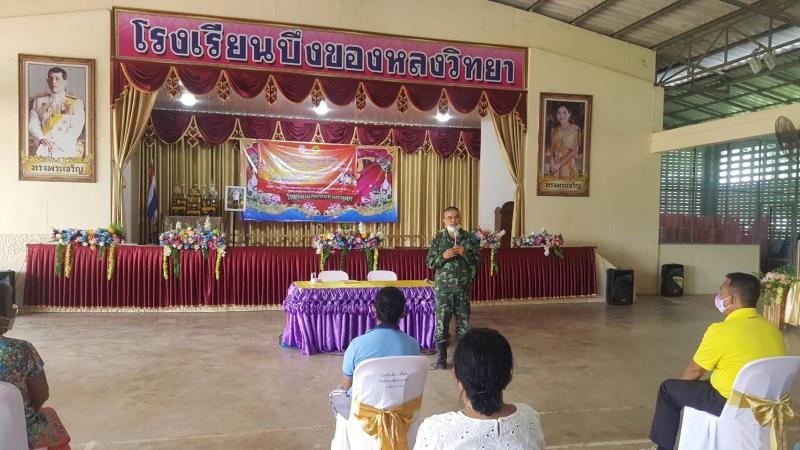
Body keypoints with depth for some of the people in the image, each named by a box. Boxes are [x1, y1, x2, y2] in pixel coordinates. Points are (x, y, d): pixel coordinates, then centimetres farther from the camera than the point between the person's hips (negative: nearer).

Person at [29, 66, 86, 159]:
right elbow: (33, 125, 10)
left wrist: (56, 144, -13)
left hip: (67, 152, -2)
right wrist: (41, 139, -11)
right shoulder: (38, 101, 19)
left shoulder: (76, 102, 8)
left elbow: (75, 129, -2)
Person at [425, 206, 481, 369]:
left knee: (463, 321, 7)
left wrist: (465, 253, -15)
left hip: (464, 287, 1)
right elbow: (429, 262, 1)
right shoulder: (438, 238, 2)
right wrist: (443, 256, -16)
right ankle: (441, 359, 11)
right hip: (443, 287, -1)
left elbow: (478, 261, 2)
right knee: (441, 322, 0)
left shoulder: (470, 238, 3)